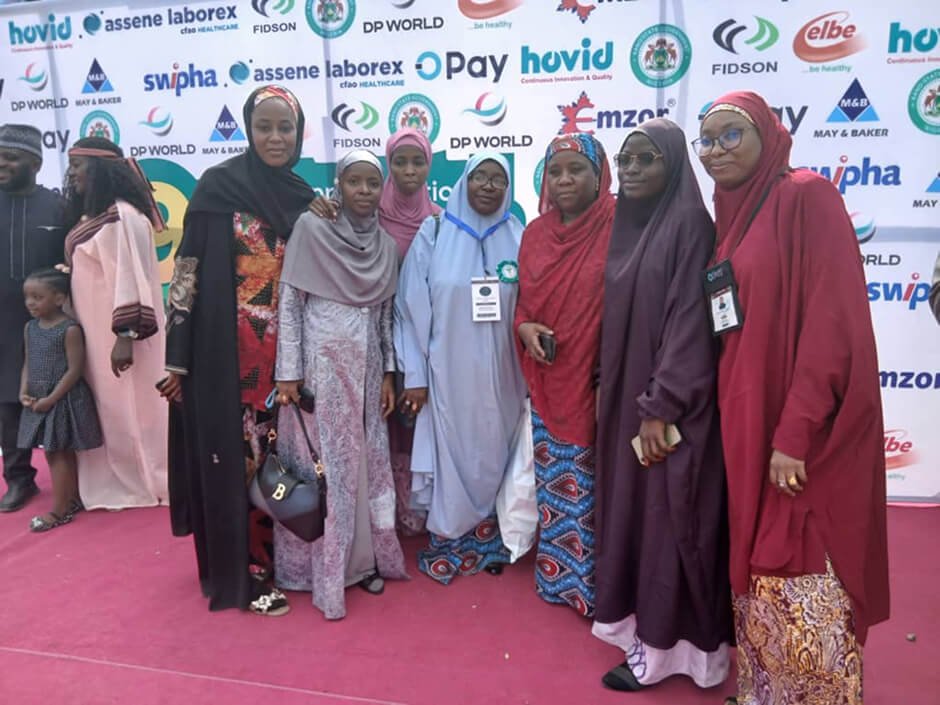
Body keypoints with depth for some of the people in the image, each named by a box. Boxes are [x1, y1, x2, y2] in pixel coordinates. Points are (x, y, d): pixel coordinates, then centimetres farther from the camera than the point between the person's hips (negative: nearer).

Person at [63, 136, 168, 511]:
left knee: (131, 404, 0)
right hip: (95, 330, 9)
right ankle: (121, 481, 24)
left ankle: (152, 482, 13)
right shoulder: (89, 217, 14)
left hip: (118, 329, -9)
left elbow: (130, 276, -22)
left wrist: (125, 335, -26)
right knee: (108, 405, 13)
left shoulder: (121, 215, -15)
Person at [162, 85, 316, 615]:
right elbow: (191, 273, -8)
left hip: (289, 347, 5)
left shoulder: (306, 197, 10)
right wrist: (179, 357, -10)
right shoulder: (219, 185, -5)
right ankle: (246, 571, 17)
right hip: (231, 348, -5)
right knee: (241, 454, 1)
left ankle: (282, 555, 31)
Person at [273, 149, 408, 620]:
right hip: (321, 366, -4)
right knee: (322, 465, 2)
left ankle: (364, 558, 25)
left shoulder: (385, 245, 9)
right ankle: (323, 567, 16)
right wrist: (288, 373, -12)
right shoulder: (311, 229, -5)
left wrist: (388, 375, 7)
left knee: (366, 463, 10)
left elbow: (386, 315, 11)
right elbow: (288, 304, -7)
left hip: (366, 370, 5)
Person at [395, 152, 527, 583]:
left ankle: (488, 543, 32)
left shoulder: (519, 239, 1)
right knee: (452, 458, 8)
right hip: (448, 372, -2)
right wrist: (415, 374, -6)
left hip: (500, 375, 2)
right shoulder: (433, 235, -4)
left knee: (493, 458, 13)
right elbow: (412, 307, -4)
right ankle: (447, 546, 26)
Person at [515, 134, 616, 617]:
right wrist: (525, 328, -5)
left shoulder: (617, 229, -8)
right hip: (547, 382, 5)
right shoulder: (536, 232, 9)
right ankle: (555, 574, 32)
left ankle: (594, 582, 21)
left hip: (597, 380, -5)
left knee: (594, 484, 4)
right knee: (552, 482, 14)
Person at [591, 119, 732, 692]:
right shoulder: (630, 225, 11)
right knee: (634, 508, 16)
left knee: (667, 518, 3)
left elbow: (691, 319, -18)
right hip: (625, 393, 8)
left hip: (667, 400, -8)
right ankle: (645, 621, 33)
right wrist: (612, 389, 12)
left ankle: (665, 646, 19)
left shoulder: (689, 223, -12)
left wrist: (661, 405, -20)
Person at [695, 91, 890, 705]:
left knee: (804, 583, 2)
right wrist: (743, 425, 11)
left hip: (800, 433, -7)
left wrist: (797, 431, -21)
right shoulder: (733, 219, 14)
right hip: (747, 428, 8)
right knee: (759, 568, 16)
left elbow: (832, 318, -17)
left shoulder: (807, 197, -8)